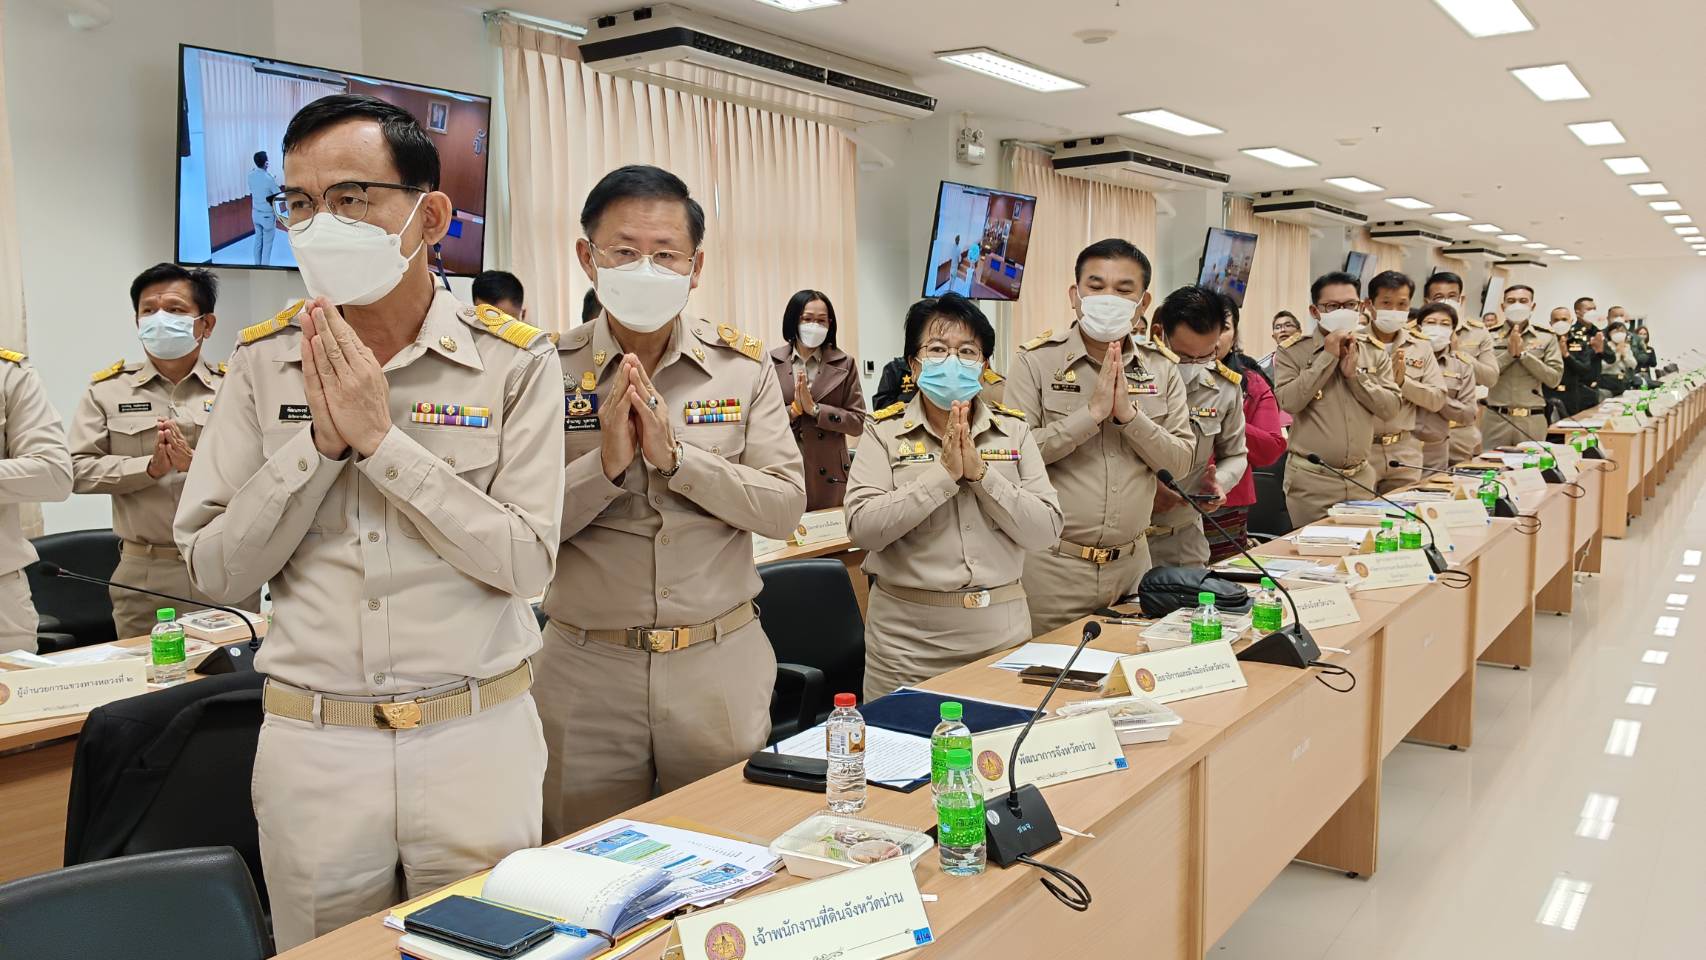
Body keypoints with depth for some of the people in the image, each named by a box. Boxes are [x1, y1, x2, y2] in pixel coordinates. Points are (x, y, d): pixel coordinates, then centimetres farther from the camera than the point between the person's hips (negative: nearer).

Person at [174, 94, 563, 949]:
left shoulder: (512, 360, -6)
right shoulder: (263, 362, 1)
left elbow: (527, 562, -13)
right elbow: (214, 569, -1)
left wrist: (382, 439, -18)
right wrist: (321, 443, -14)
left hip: (478, 738, -2)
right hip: (312, 746, 2)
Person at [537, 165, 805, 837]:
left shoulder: (743, 366, 0)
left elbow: (786, 508, -7)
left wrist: (674, 455, -18)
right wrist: (606, 463, -22)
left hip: (721, 664, 1)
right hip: (586, 667, 0)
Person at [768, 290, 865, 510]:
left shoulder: (844, 364, 5)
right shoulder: (771, 362, 4)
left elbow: (858, 422, 0)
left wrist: (815, 409, -11)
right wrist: (792, 410, -13)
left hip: (829, 475, 0)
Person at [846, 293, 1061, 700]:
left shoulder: (1014, 430, 4)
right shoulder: (884, 431, -2)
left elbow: (1046, 530, -5)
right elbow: (862, 528, -15)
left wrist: (980, 472, -16)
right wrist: (944, 473, -20)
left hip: (1001, 629, 2)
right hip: (907, 639, -2)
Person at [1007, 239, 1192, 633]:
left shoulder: (1161, 367, 5)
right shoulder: (1035, 361, -6)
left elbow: (1180, 460, 0)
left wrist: (1129, 414, -14)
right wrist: (1092, 413, -20)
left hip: (1131, 562, 4)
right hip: (1052, 565, -4)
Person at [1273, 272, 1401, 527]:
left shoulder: (1374, 352, 8)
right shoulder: (1292, 351, -3)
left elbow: (1391, 407, 1)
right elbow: (1288, 401, -18)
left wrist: (1354, 373, -11)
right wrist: (1327, 357, -16)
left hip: (1361, 477, 4)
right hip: (1310, 479, -4)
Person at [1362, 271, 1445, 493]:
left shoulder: (1421, 348, 9)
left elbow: (1438, 399, 4)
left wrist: (1403, 381, -10)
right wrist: (1385, 379, -20)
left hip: (1404, 452, 4)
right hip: (1361, 449, -4)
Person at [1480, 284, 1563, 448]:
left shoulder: (1547, 338, 6)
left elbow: (1554, 379, -2)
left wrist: (1523, 353, -8)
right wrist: (1509, 353, -11)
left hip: (1533, 420, 0)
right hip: (1496, 418, 0)